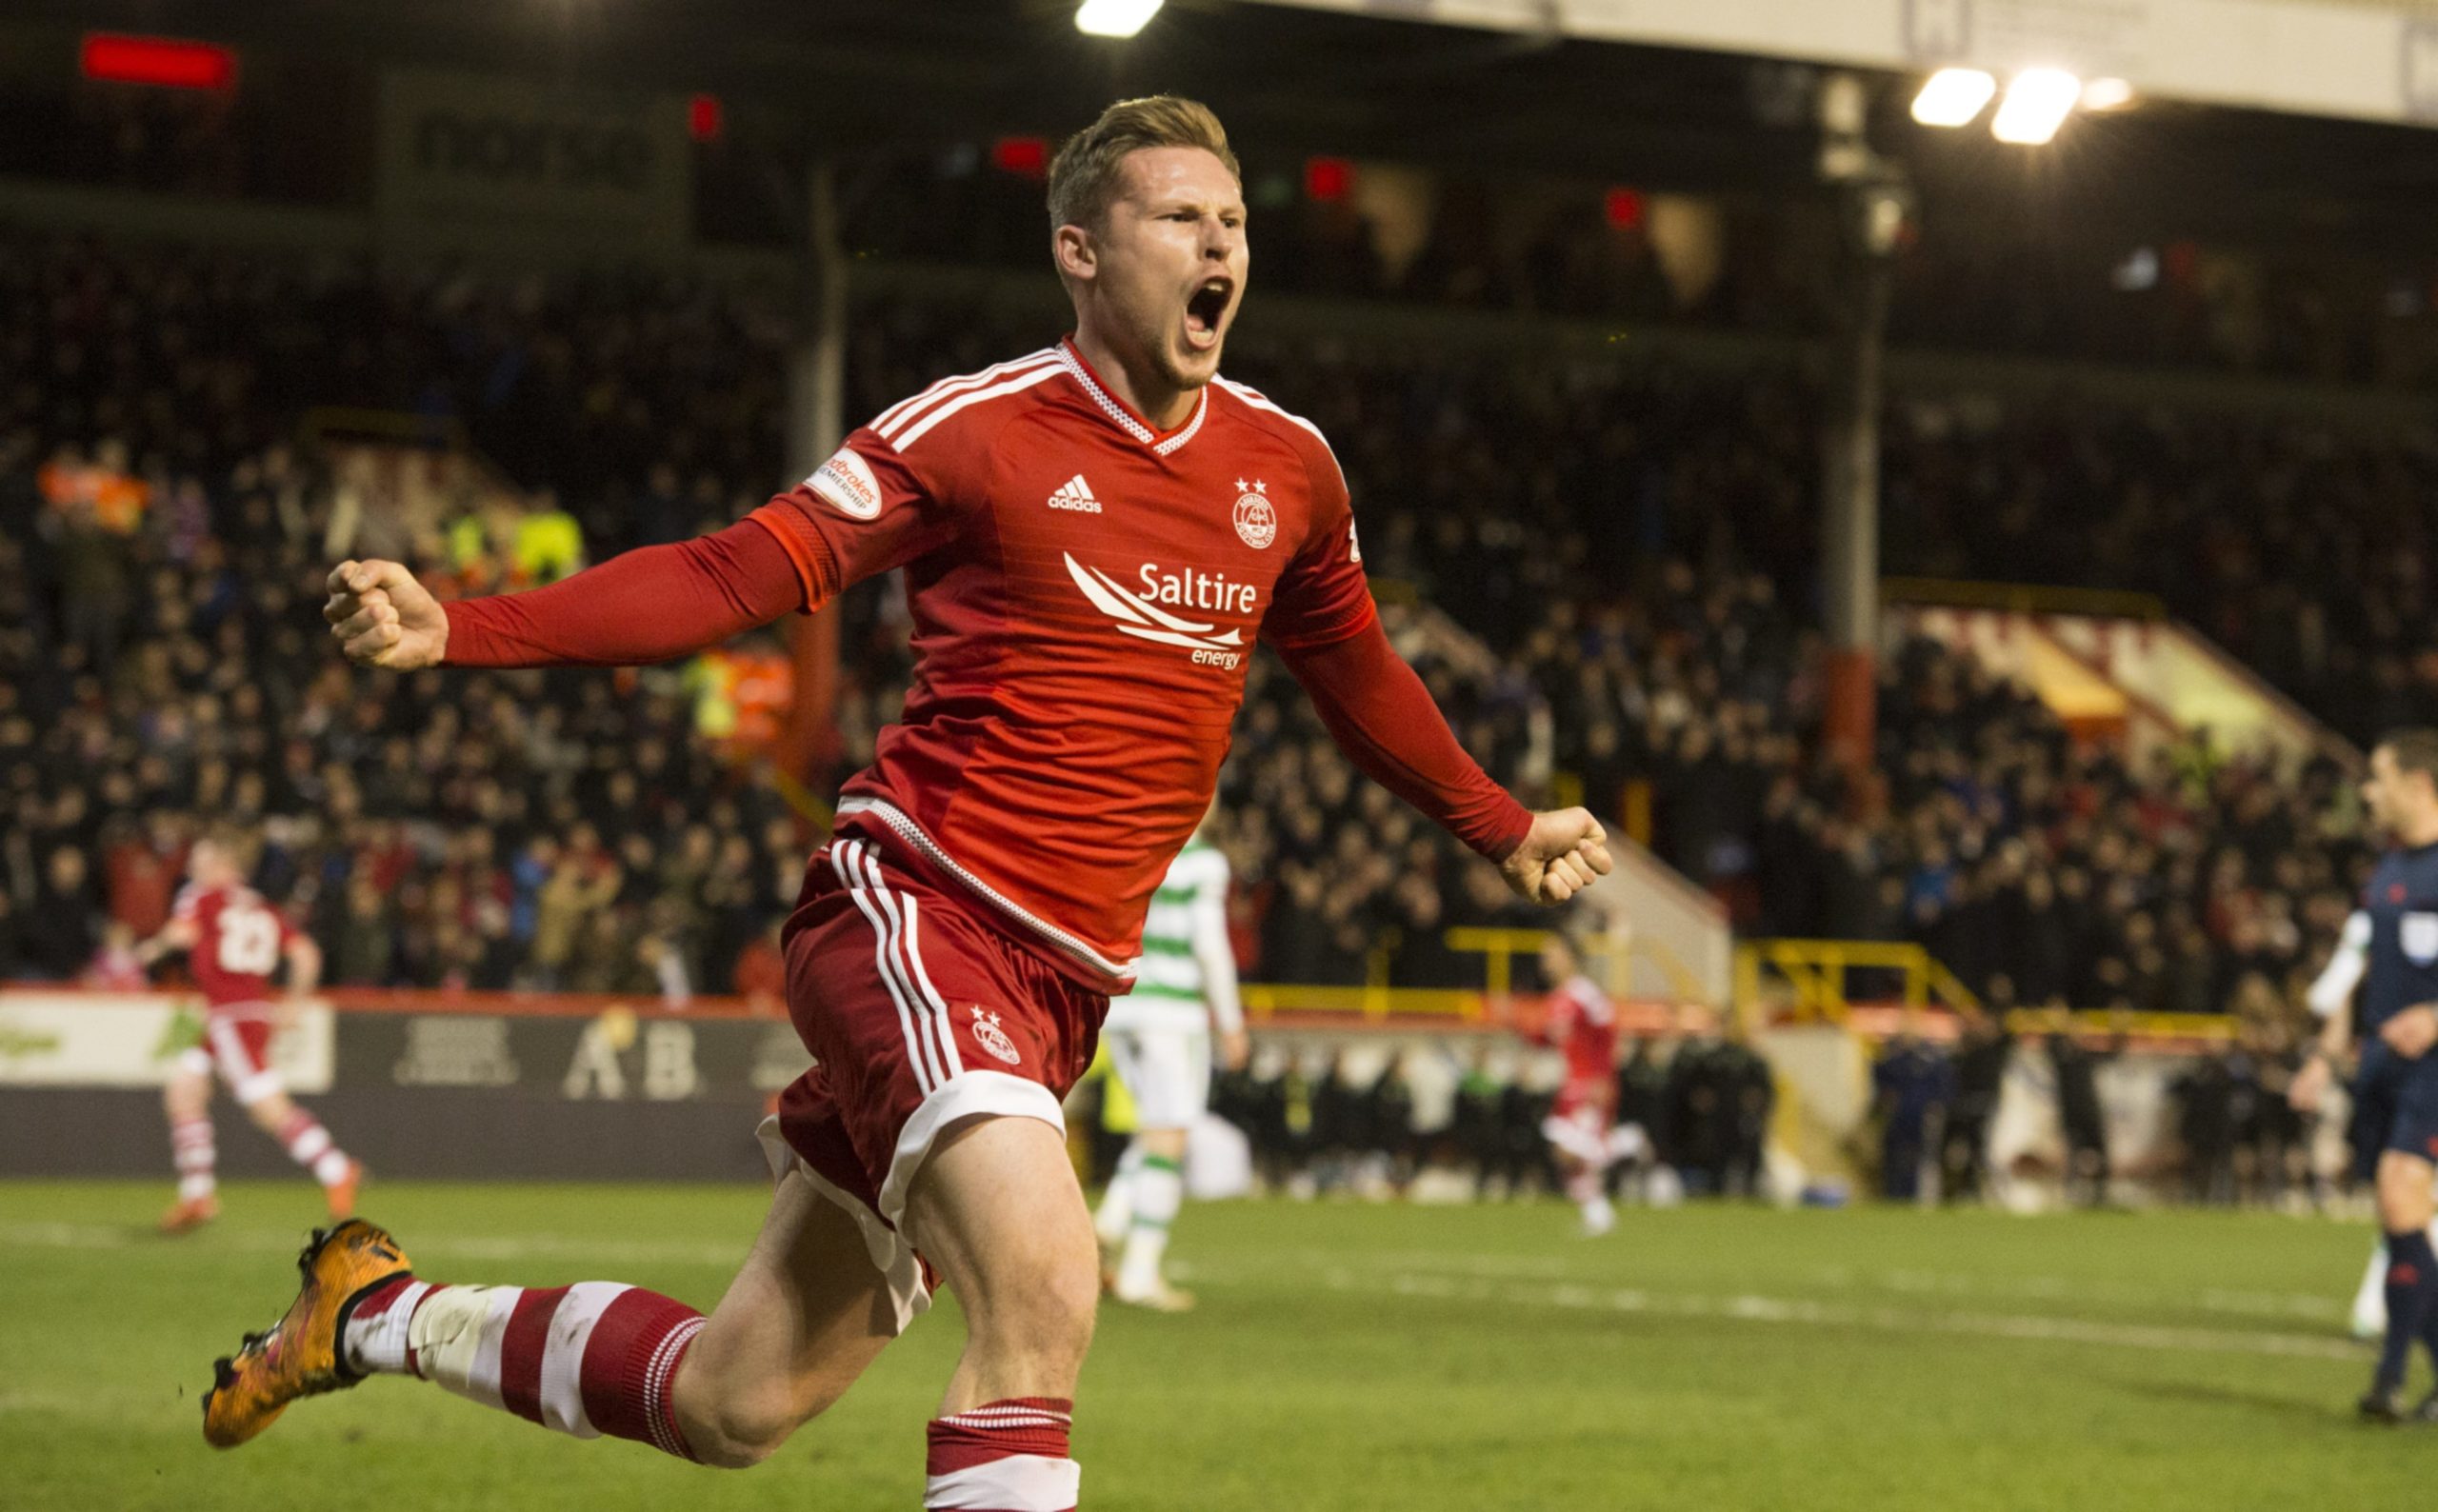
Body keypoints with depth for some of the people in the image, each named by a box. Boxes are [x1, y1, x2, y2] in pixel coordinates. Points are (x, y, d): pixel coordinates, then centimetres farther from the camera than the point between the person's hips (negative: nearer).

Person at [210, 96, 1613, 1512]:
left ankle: (379, 1315, 31)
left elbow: (1356, 669, 29)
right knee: (1045, 1293, -30)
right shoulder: (977, 429, -5)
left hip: (1063, 978, 6)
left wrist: (1503, 828, 37)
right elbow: (739, 574, -6)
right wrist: (457, 629, -17)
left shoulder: (1287, 466, 10)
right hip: (914, 902, -6)